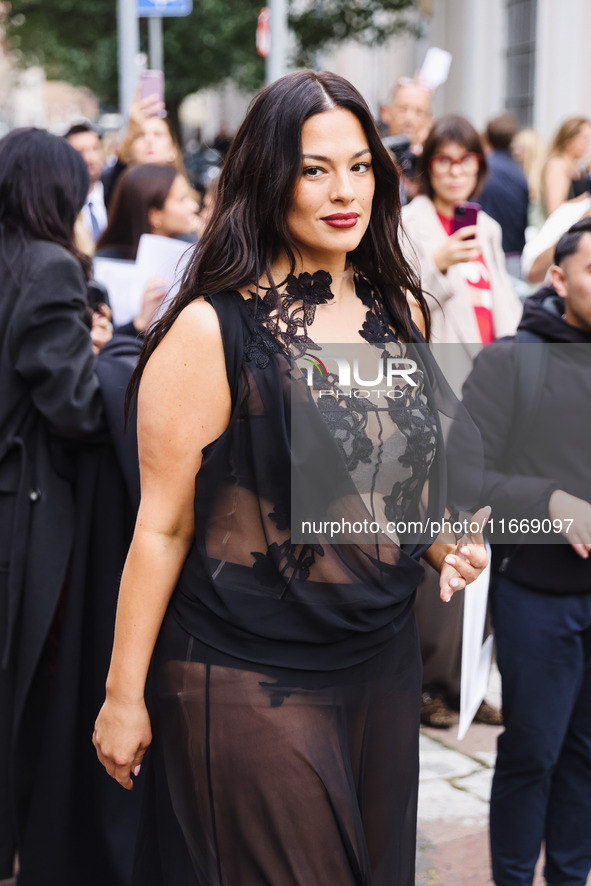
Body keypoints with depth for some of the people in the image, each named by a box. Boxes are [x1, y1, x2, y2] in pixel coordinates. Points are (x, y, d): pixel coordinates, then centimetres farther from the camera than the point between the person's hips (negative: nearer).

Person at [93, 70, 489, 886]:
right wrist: (123, 694, -9)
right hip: (250, 680, -6)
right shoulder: (212, 330, -14)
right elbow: (163, 525, -12)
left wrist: (446, 542, -1)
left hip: (385, 661, 6)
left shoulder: (394, 309, 4)